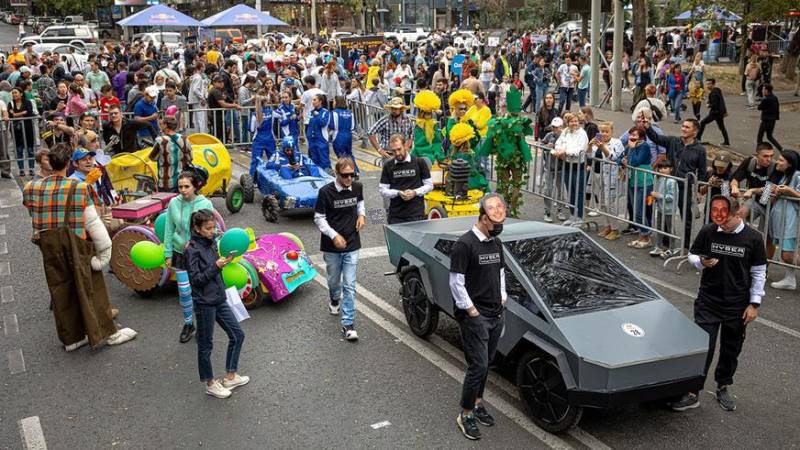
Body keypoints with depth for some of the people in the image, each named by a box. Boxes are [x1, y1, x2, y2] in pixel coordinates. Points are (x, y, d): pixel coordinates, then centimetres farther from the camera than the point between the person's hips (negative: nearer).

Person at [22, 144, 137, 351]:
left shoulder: (33, 189, -2)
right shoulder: (79, 188, -13)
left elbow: (36, 221, 4)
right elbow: (92, 222, -10)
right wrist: (105, 248, -4)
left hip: (49, 248, 4)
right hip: (77, 246, -4)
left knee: (61, 291, 12)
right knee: (92, 288, 6)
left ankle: (71, 338, 22)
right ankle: (108, 332, 12)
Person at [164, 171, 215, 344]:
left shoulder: (205, 204, -12)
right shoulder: (174, 203, -5)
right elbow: (169, 230, 2)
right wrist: (168, 254, 2)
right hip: (180, 253, 2)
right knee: (184, 292, 8)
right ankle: (188, 324, 27)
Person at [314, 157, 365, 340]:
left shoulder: (357, 187, -3)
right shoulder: (326, 192, -15)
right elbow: (319, 218, -8)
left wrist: (362, 214, -1)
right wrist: (334, 236, -19)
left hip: (352, 244, 1)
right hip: (331, 245, -1)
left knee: (349, 285, -4)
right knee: (334, 280, 20)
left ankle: (347, 324, 1)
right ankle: (334, 299, 54)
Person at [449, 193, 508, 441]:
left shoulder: (496, 243, 9)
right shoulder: (464, 244, -16)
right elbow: (456, 283, -16)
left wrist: (502, 298, 11)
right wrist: (471, 310, -15)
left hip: (496, 315, 7)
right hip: (475, 316, -7)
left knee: (485, 363, 16)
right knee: (478, 366, -6)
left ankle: (477, 402, 32)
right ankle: (466, 414, 7)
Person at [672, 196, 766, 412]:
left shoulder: (752, 238, -8)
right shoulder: (708, 232, -8)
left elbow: (759, 272, -1)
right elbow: (692, 254, 7)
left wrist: (754, 303, -3)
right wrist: (701, 262, -16)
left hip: (737, 305, 1)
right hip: (708, 302, -1)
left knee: (731, 350, 15)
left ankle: (723, 388, 34)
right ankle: (692, 393, 5)